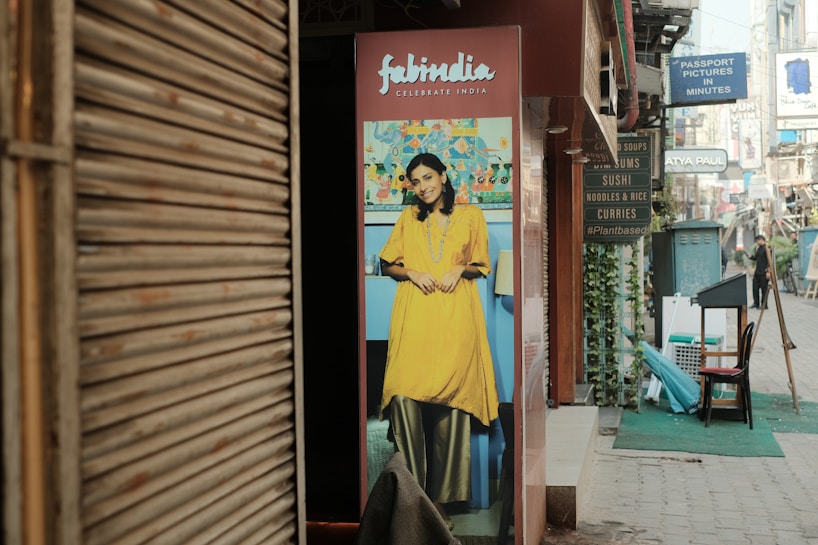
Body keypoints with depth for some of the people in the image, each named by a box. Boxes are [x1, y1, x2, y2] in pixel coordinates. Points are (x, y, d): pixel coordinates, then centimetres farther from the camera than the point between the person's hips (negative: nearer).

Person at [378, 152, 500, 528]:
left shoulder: (471, 216, 13)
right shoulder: (409, 218, 16)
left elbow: (481, 266, 17)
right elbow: (388, 265, 18)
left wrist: (461, 269, -4)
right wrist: (412, 272, -2)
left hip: (454, 318, 0)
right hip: (414, 318, 1)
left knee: (449, 405, -4)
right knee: (404, 398, -15)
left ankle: (440, 498, 5)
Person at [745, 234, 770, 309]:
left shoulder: (766, 248, -13)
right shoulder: (759, 248, 14)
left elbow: (769, 261, -17)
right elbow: (755, 258, 22)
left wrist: (768, 272, -21)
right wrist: (748, 255, 5)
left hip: (763, 273, -9)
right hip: (757, 272, 9)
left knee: (763, 288, -2)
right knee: (755, 287, 10)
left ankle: (764, 305, 5)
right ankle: (756, 303, 20)